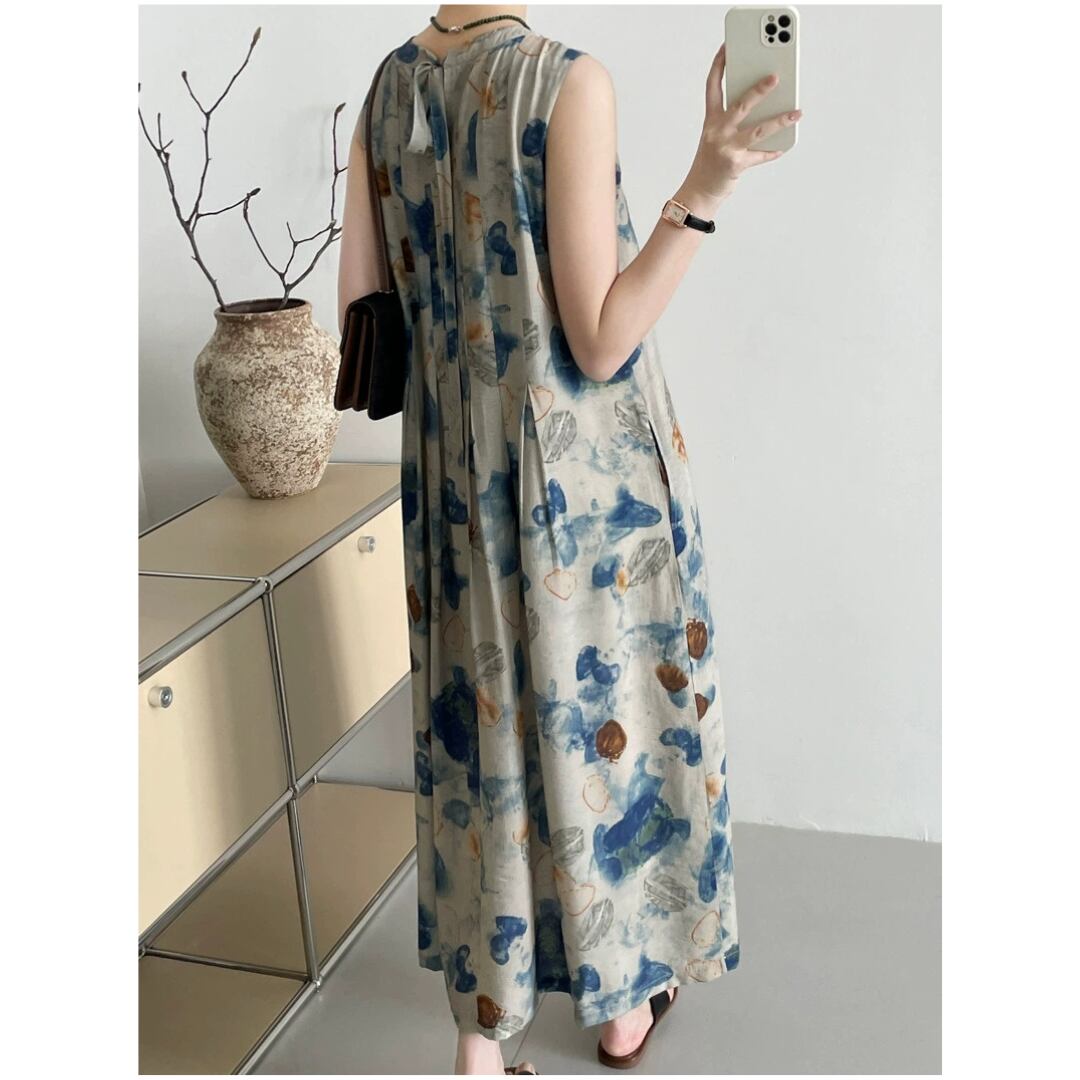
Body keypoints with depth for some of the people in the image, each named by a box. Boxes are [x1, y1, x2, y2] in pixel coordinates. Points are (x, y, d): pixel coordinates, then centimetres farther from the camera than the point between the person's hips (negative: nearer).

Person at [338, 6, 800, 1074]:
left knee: (483, 724, 15)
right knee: (605, 714, 13)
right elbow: (600, 345, -19)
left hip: (455, 471, 5)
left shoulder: (388, 89, 3)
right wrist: (703, 190, -22)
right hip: (586, 475, -5)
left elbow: (358, 310, 6)